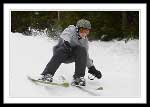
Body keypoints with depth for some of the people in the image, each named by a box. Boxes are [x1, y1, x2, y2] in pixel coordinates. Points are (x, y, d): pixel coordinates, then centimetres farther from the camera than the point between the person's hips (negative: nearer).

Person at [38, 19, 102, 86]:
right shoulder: (71, 30, -10)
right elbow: (65, 34, -34)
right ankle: (47, 74, -41)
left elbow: (85, 56, 12)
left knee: (82, 50, -24)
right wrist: (66, 42, -56)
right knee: (61, 51, -37)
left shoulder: (84, 40, 4)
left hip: (71, 56, 4)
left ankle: (78, 78, -26)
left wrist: (92, 68, 6)